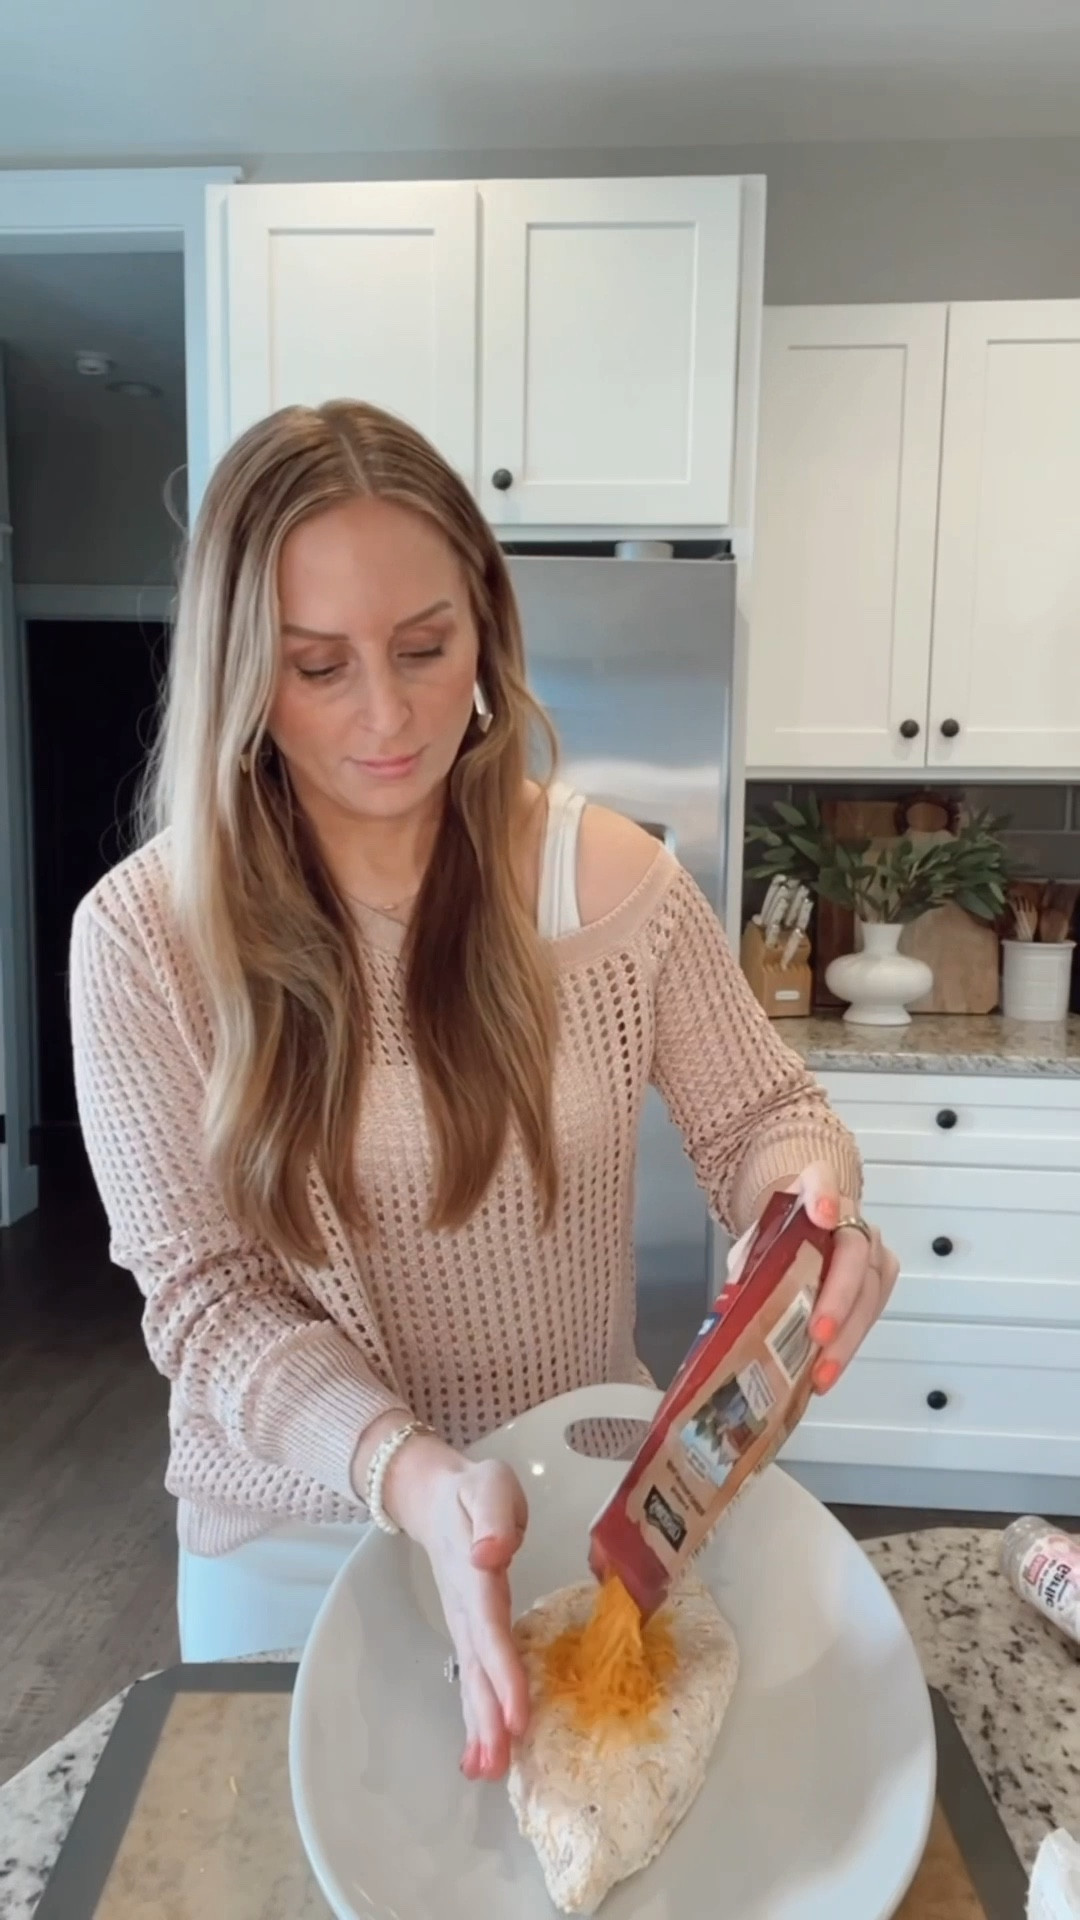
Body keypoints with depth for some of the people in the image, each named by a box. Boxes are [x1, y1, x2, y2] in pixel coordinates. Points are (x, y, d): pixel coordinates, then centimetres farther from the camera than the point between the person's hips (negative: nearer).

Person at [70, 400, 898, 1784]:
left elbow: (758, 1117, -3)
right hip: (296, 1541, 0)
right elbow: (205, 1297, -16)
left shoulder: (616, 880, -14)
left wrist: (812, 1192, -27)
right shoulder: (144, 934, -17)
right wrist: (416, 1476, -33)